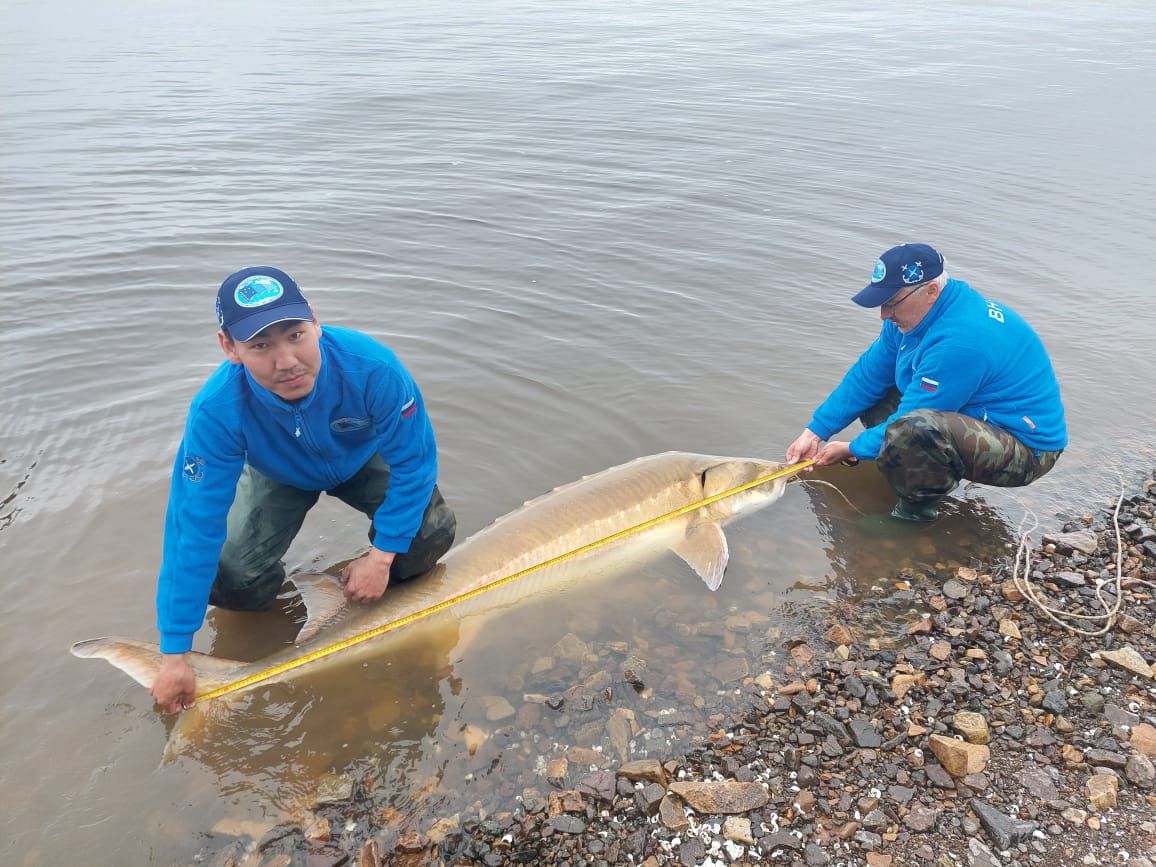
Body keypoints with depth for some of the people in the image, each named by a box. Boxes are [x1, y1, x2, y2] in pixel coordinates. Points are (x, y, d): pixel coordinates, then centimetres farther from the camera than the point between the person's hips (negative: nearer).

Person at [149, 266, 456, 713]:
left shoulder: (370, 365, -40)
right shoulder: (216, 410, -37)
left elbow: (414, 459, -25)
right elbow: (194, 527, -31)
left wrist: (381, 558, -25)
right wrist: (174, 654, -28)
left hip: (362, 459, 0)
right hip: (280, 476, 0)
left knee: (432, 532, -24)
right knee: (233, 583, -19)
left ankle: (391, 578, 12)